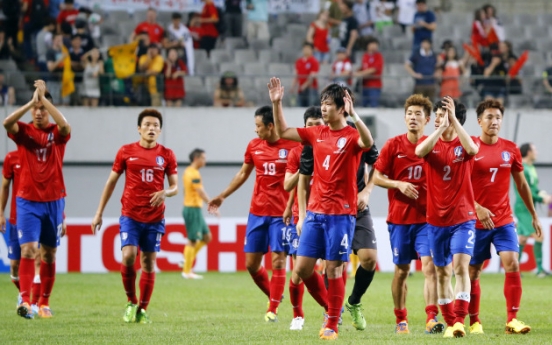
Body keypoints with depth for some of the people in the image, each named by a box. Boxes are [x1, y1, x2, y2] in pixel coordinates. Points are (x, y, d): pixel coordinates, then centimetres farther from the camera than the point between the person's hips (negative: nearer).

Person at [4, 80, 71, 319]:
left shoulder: (57, 133, 1)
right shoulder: (23, 131, 0)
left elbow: (65, 126, -24)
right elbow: (7, 123, -22)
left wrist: (43, 98, -25)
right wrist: (32, 101, -27)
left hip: (53, 201, 2)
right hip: (28, 201, -2)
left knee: (49, 254, 9)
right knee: (28, 250, -15)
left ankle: (44, 302, 20)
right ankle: (25, 300, -23)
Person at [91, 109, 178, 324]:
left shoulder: (166, 155, 3)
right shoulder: (126, 152, 2)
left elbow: (175, 187, 6)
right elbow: (111, 182, 8)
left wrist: (165, 192, -18)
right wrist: (99, 213, 6)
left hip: (154, 218, 1)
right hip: (130, 215, -1)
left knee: (148, 262, 2)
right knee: (128, 256, -17)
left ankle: (142, 310, 14)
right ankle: (131, 303, 3)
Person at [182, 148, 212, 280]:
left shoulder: (188, 172, 14)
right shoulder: (194, 174, -16)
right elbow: (201, 192, -23)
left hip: (192, 208, 10)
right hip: (193, 209, -10)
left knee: (207, 236, 13)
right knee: (192, 240, -5)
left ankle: (187, 260, 14)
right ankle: (187, 271, -1)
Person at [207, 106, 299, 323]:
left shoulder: (292, 146, -9)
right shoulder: (254, 146, 6)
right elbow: (243, 174, 20)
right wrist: (222, 196, 23)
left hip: (281, 214, -5)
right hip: (257, 213, 5)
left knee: (278, 261, -8)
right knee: (251, 263, 5)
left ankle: (273, 310, -1)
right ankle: (274, 297, 25)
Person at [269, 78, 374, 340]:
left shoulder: (351, 136, -7)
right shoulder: (316, 134, 10)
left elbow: (368, 142, -31)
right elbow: (283, 132, 19)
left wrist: (354, 115, -41)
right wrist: (277, 103, 9)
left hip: (341, 213, -6)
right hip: (315, 212, 6)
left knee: (333, 269, -3)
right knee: (302, 268, 3)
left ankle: (332, 325, 7)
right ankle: (331, 310, 24)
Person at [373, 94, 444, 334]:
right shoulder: (394, 145, 0)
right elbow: (376, 177, 2)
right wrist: (399, 184, -13)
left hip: (427, 217, -1)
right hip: (399, 218, 1)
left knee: (429, 265, -14)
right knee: (401, 270, 8)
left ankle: (432, 318, -19)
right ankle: (401, 320, 21)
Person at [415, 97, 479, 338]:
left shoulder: (464, 144, -3)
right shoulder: (431, 143, 2)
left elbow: (473, 149, -28)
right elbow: (420, 151, -21)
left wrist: (453, 119, -29)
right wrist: (441, 128, -28)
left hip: (463, 218, -3)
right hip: (436, 220, 3)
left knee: (460, 266, -16)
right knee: (442, 272, 9)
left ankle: (459, 321, -18)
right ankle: (449, 322, 19)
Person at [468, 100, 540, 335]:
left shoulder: (510, 149, 4)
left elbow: (521, 184, 14)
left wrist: (534, 215, 16)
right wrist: (477, 208, -20)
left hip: (504, 220, 2)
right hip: (476, 221, -2)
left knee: (512, 265, -13)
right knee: (473, 272, 3)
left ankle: (512, 320, -10)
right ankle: (474, 322, 16)